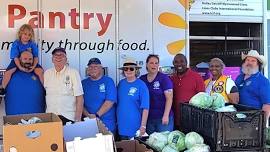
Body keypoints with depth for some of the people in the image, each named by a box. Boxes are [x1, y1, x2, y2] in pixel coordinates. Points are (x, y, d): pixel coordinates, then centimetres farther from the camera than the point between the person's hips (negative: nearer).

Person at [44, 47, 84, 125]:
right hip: (50, 116, 3)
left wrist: (78, 119, -10)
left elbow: (79, 98, -6)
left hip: (68, 117, -3)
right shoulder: (47, 73, 8)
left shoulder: (73, 73, -4)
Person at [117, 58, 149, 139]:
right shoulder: (121, 83, 4)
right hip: (121, 126, 5)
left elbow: (145, 108, -13)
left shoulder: (141, 85, -10)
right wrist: (116, 119, 13)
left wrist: (143, 126, -18)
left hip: (135, 127, -4)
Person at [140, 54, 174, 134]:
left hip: (162, 117, -4)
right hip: (148, 117, 4)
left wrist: (166, 115, -16)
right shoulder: (142, 79, 6)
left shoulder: (164, 78, -5)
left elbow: (169, 98, -9)